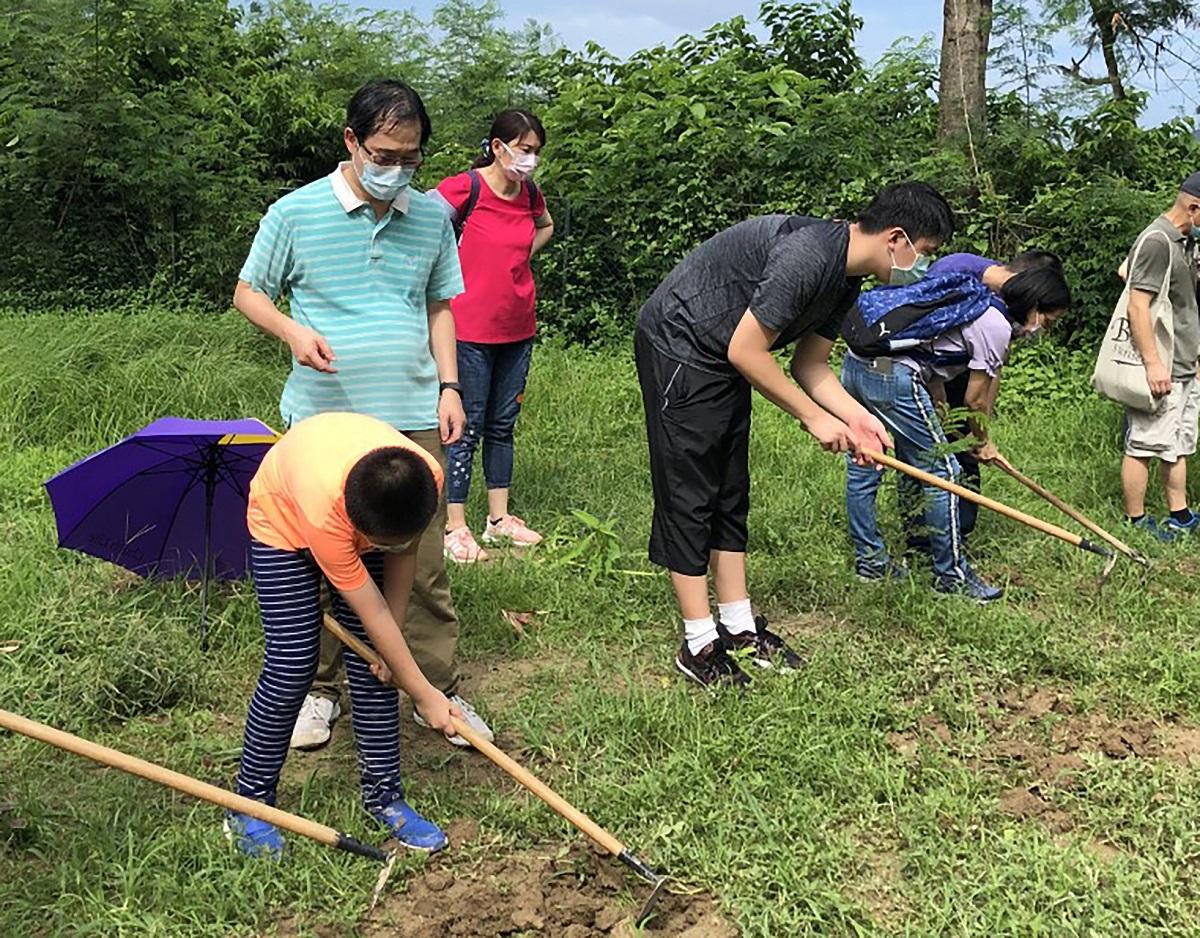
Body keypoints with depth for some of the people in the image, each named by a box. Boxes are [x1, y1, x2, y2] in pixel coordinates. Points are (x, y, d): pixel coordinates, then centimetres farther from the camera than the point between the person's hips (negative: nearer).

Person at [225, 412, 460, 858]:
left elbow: (403, 554, -13)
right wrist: (425, 696, -27)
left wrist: (391, 648, -11)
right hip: (284, 520, -4)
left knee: (373, 666, -2)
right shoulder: (323, 506, -44)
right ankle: (250, 805, 5)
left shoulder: (427, 479, -34)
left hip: (366, 517, 4)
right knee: (291, 667, -10)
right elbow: (372, 613, -34)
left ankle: (383, 794, 10)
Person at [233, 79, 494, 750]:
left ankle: (440, 692, 16)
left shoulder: (433, 215, 6)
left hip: (413, 417, 2)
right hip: (323, 417, -1)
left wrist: (449, 385, 5)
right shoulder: (296, 213, -3)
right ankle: (320, 688, 25)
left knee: (424, 562, 4)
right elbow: (249, 292, 6)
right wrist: (293, 331, -14)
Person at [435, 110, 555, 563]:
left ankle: (499, 518, 26)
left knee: (502, 424, 14)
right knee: (468, 427, -1)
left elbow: (545, 227, 27)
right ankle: (454, 529, 8)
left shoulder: (530, 194, 5)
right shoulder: (464, 189, -15)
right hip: (471, 329, -6)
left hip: (518, 329, 6)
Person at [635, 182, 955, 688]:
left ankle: (739, 627, 19)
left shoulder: (845, 279, 3)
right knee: (688, 496, -5)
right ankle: (699, 645, 1)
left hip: (721, 361, 10)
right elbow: (745, 352, -26)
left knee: (730, 495, 11)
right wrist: (815, 418, -18)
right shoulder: (807, 255, -29)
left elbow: (809, 366, 10)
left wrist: (858, 417, -6)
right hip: (676, 347, -10)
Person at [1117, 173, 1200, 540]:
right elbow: (1138, 306, -22)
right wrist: (1153, 362, -25)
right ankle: (1135, 522, 7)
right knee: (1144, 447, -1)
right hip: (1160, 370, -10)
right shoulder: (1156, 241, -16)